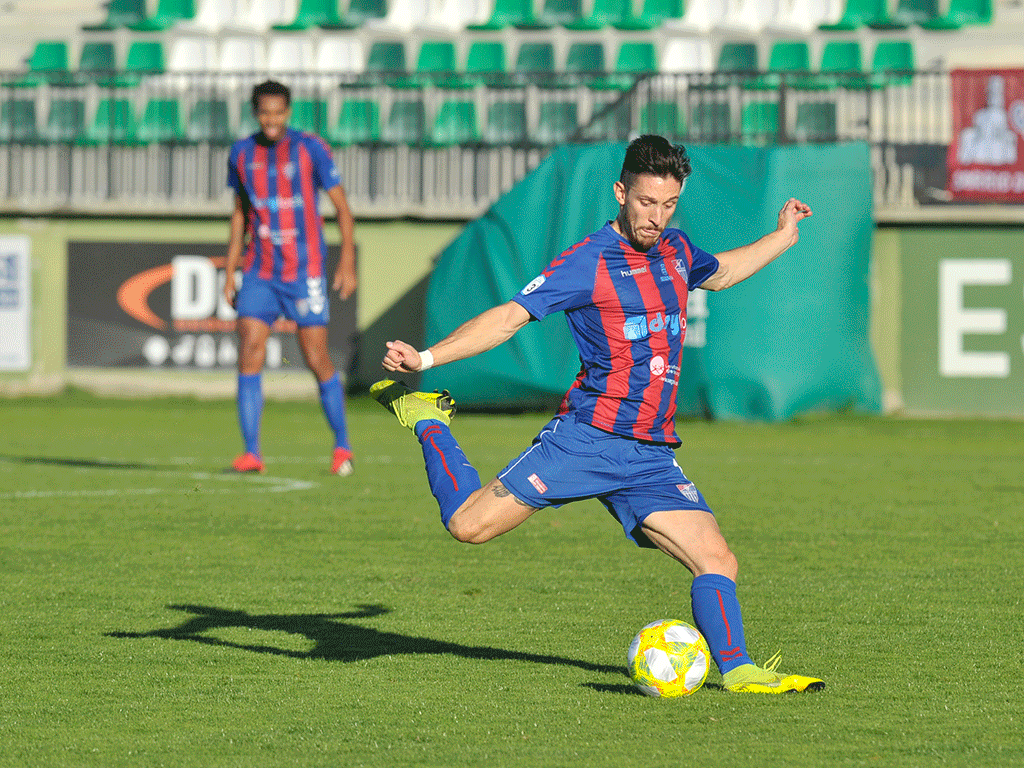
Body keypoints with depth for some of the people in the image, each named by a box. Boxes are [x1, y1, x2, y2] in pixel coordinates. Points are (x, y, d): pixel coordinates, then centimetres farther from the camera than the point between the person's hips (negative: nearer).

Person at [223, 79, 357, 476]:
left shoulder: (311, 148, -6)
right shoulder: (241, 154, 5)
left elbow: (342, 207, -3)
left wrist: (347, 263, -12)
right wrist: (230, 273, 13)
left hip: (305, 272, -3)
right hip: (260, 272, 3)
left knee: (317, 360, -2)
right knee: (249, 352, -11)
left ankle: (342, 447, 16)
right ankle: (251, 453, -10)